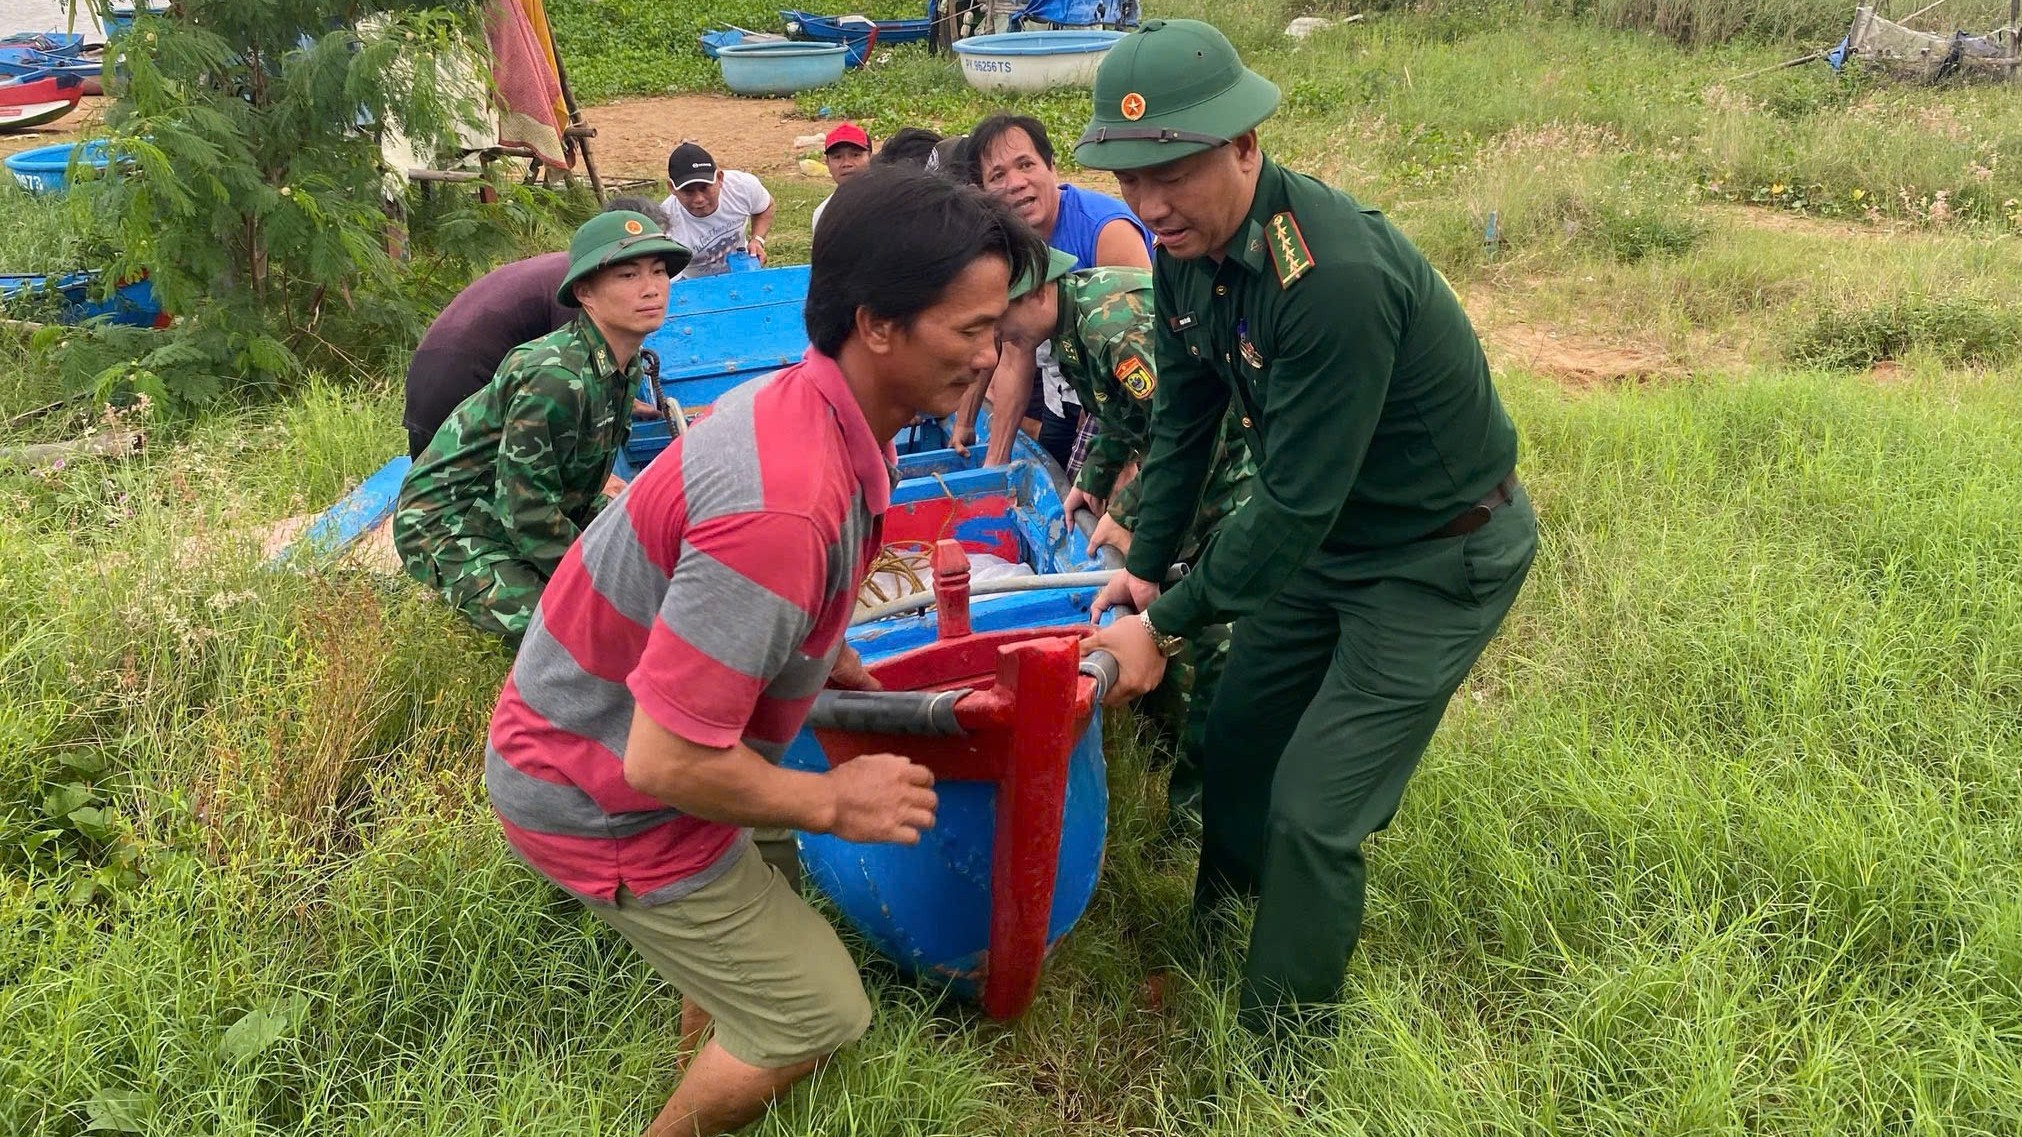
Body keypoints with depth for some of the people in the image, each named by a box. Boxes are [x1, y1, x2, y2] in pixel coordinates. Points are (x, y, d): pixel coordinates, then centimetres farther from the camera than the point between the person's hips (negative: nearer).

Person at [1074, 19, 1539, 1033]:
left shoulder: (1334, 275, -35)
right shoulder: (1186, 246, -8)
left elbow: (1297, 500, -30)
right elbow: (1184, 416, 5)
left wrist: (1167, 625, -21)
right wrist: (1146, 567, 6)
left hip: (1441, 555, -8)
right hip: (1327, 533, 8)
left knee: (1312, 814, -7)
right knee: (1237, 732, 18)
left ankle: (1281, 1049, 15)